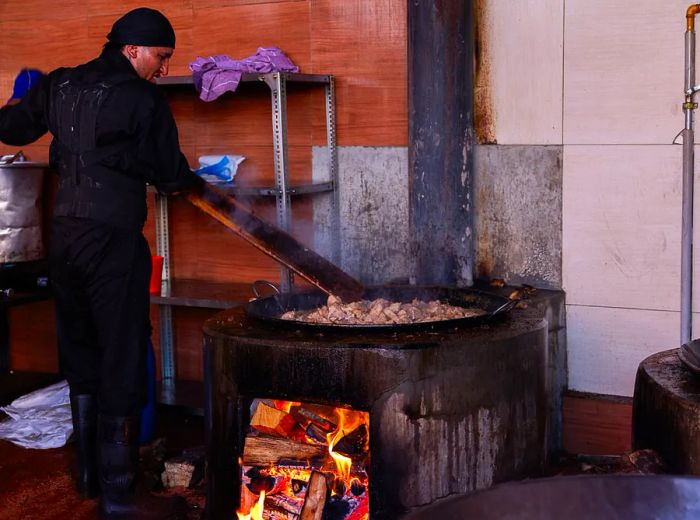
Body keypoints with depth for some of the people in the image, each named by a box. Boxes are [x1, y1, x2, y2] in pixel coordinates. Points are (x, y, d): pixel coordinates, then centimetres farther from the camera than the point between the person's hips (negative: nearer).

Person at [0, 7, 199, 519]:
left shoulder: (58, 85, 10)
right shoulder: (144, 100, -7)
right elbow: (168, 175, -1)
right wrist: (194, 177, 20)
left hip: (64, 235, 7)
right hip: (113, 237, -7)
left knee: (80, 351, 16)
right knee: (122, 359, -2)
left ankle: (90, 472, 27)